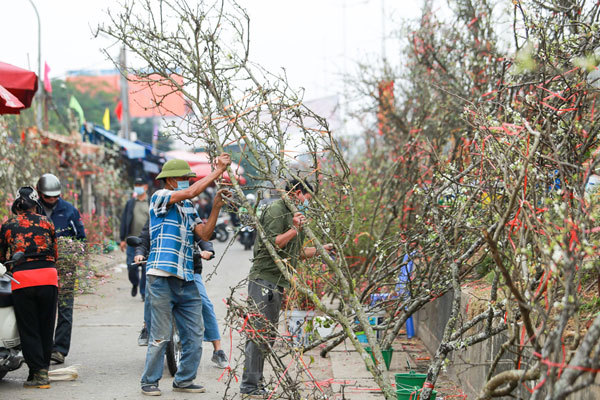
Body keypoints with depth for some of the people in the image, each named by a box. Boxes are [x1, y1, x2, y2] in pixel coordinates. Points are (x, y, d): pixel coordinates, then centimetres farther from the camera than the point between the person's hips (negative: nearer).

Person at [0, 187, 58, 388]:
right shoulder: (46, 222, 11)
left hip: (21, 278, -1)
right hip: (48, 276, 1)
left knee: (28, 329, 4)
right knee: (46, 327, 12)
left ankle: (38, 373, -1)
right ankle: (43, 369, 19)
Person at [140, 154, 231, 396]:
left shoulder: (188, 207, 20)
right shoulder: (160, 197, -2)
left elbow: (204, 234, 8)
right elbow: (191, 192, -18)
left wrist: (216, 207, -3)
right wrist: (219, 170, -15)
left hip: (186, 280, 7)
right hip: (161, 277, -7)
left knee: (194, 334, 6)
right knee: (161, 335, -4)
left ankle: (184, 380, 17)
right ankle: (150, 382, 7)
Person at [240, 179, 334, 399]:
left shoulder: (292, 215, 23)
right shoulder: (275, 210, -7)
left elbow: (295, 253, 27)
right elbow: (271, 244, -18)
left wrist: (321, 249, 25)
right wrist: (294, 230, -15)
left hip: (277, 283, 10)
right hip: (264, 279, -10)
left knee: (268, 336, 10)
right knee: (259, 334, -12)